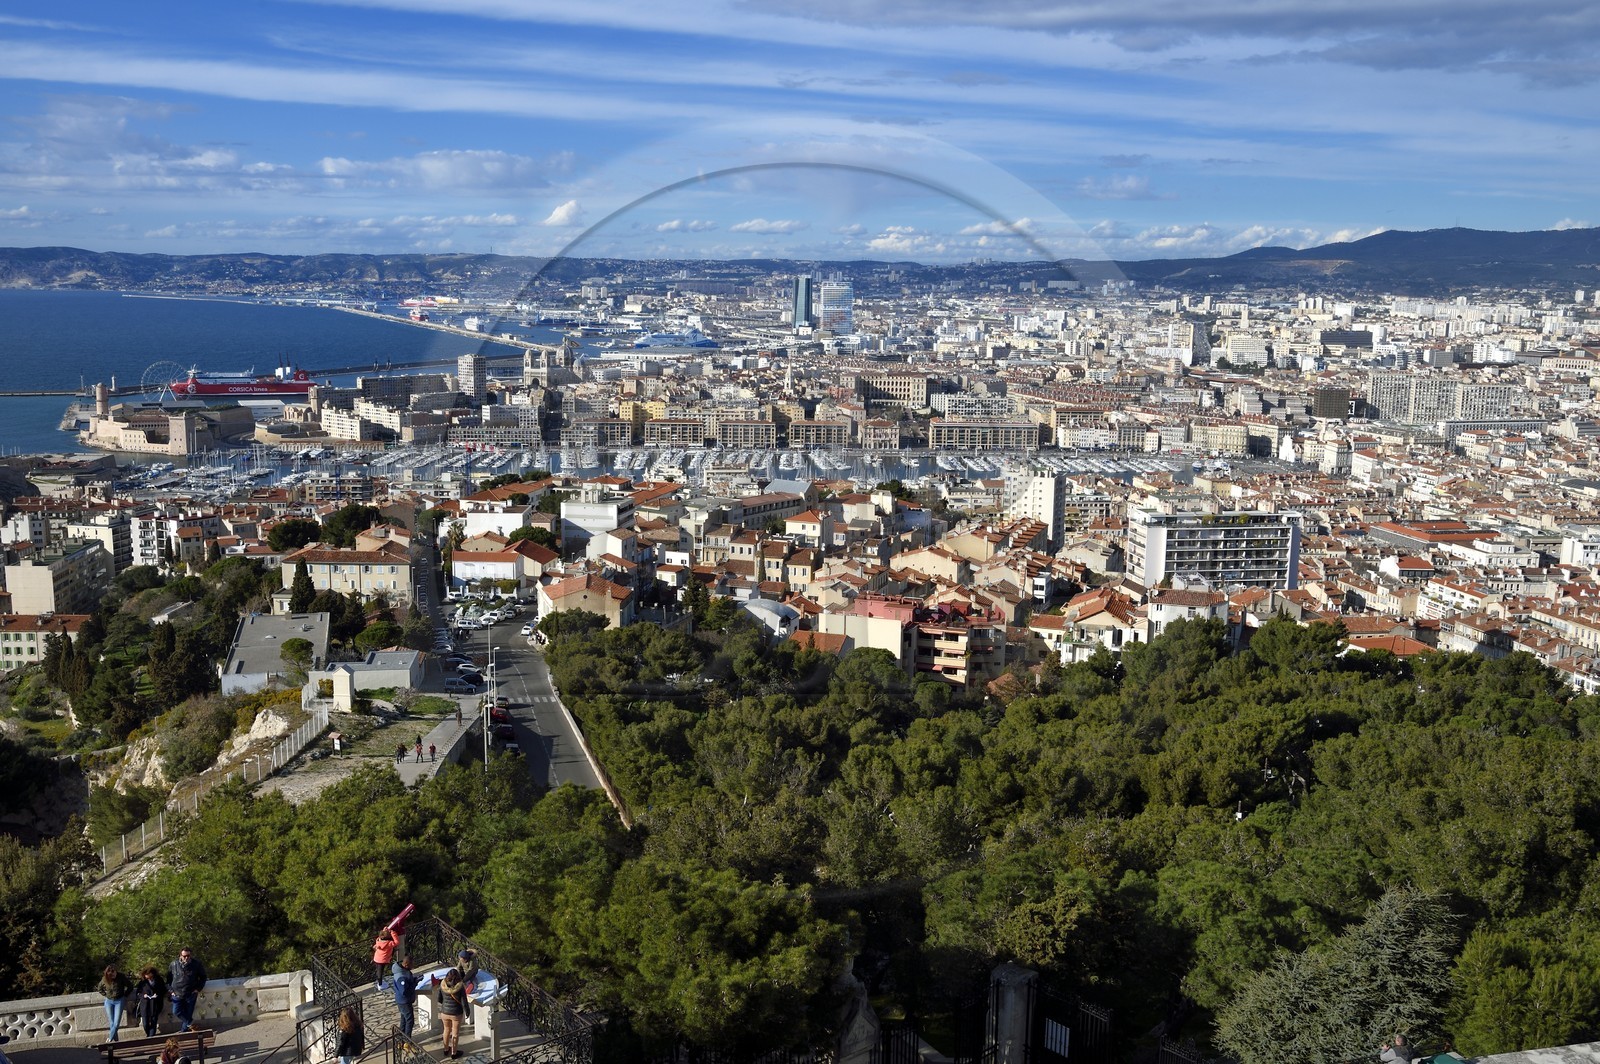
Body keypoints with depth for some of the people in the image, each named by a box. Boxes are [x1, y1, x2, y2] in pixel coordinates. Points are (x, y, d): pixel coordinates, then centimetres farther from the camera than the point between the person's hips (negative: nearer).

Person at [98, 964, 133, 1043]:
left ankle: (110, 1039, 8)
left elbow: (130, 986, -3)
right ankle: (116, 1041, 9)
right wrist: (106, 995, 4)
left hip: (119, 1001, -2)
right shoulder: (104, 979, -8)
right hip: (109, 1001, 2)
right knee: (111, 1023, 1)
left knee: (116, 1023, -9)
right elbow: (100, 989, 13)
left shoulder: (121, 977, -14)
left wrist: (125, 996, -2)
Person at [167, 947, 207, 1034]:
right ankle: (190, 1022, 12)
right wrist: (170, 990, 3)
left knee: (188, 1013, 2)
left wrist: (198, 988, -1)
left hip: (191, 994, -1)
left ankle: (183, 1030, 16)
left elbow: (203, 977, 8)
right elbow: (168, 978, 10)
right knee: (176, 1012, -7)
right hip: (177, 994, 1)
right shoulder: (174, 964, -3)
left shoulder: (196, 965, -5)